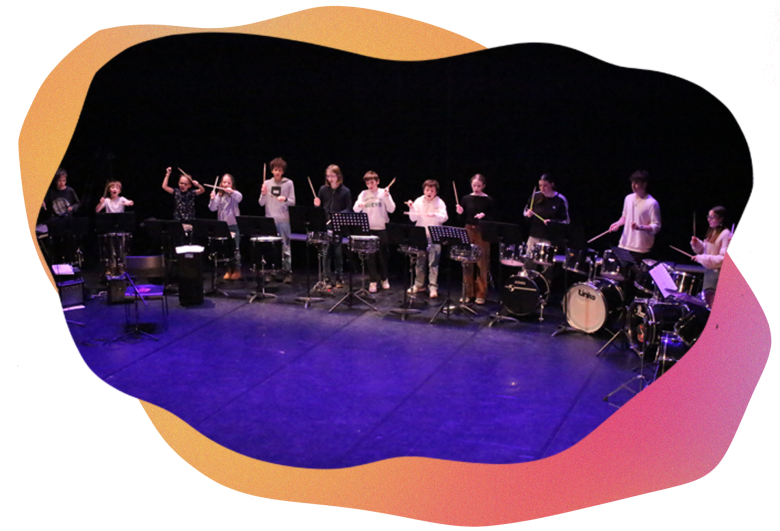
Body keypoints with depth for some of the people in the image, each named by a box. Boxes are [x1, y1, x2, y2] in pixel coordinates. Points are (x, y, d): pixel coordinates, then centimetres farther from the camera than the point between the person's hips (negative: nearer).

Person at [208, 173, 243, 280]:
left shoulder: (234, 194, -4)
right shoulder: (218, 195, 5)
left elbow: (239, 198, -27)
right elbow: (212, 208, -3)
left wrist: (231, 192, -43)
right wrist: (212, 199, -20)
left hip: (234, 225, -4)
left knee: (235, 248, -1)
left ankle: (237, 270, 7)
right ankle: (229, 270, 18)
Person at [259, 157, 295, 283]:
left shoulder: (288, 183, 1)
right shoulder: (267, 183, 8)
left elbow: (293, 202, 0)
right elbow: (261, 203, 8)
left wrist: (285, 199, -20)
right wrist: (263, 194, -11)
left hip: (283, 220, -3)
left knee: (285, 247, -3)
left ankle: (288, 272, 1)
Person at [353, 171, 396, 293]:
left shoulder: (383, 193, 0)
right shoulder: (363, 194, 5)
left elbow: (391, 209, -8)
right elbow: (355, 209, -3)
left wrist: (387, 197, -21)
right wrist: (359, 205, -24)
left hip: (381, 229, -1)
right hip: (368, 229, 1)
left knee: (383, 255, 9)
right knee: (371, 256, 2)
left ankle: (384, 279, 24)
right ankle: (373, 281, 8)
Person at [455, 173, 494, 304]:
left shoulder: (488, 200, -2)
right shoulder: (466, 199, 5)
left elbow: (492, 219, -2)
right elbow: (463, 218, 9)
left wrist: (484, 216, -21)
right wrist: (460, 213, -11)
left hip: (482, 233, -3)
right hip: (468, 231, 3)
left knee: (481, 264, -1)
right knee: (467, 263, 6)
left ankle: (481, 294, 8)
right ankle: (468, 293, 15)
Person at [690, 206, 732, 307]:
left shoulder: (725, 234, -15)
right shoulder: (711, 232, 12)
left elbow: (723, 258, -20)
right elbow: (704, 250, 20)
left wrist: (701, 258, -20)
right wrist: (697, 243, 0)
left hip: (719, 272, -8)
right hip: (709, 271, 8)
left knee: (714, 305, -8)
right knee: (707, 301, 9)